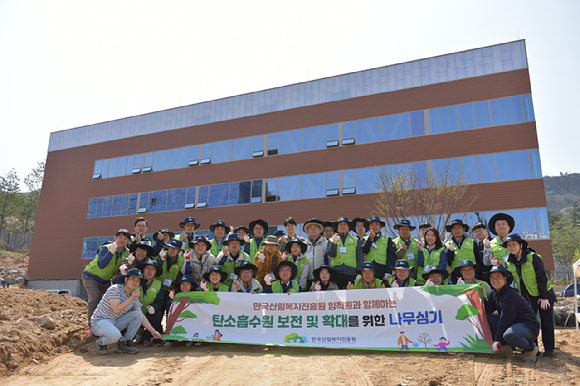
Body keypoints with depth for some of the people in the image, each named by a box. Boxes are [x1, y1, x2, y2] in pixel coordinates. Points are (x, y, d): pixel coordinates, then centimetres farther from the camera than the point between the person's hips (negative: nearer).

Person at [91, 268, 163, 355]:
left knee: (138, 314, -12)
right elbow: (116, 310, -23)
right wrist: (131, 298, -24)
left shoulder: (135, 298, 4)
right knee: (115, 335, -38)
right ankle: (101, 343, -2)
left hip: (115, 322, 7)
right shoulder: (115, 289, -16)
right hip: (100, 321, -7)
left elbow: (141, 317, 4)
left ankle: (124, 344, -4)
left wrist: (153, 331, -5)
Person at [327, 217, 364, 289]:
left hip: (351, 273, 0)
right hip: (336, 272, 0)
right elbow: (331, 255, 1)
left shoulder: (355, 240, 15)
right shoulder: (332, 240, 15)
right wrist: (334, 243, -14)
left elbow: (360, 258, 11)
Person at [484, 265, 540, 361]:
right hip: (513, 324, 8)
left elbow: (505, 319, -23)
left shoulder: (510, 295, -23)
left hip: (529, 326, -8)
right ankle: (506, 347, 2)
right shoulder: (494, 293, 4)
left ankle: (531, 348, -4)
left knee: (509, 335, -37)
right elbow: (487, 311, 0)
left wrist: (497, 340, -18)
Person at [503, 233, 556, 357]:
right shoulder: (509, 262, -1)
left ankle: (549, 349, 12)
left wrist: (544, 297, -15)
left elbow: (542, 278, -15)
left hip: (543, 295, -4)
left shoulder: (533, 257, -17)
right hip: (527, 298, 5)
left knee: (546, 322, 1)